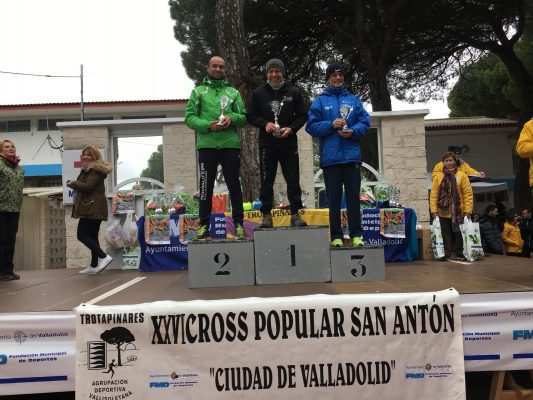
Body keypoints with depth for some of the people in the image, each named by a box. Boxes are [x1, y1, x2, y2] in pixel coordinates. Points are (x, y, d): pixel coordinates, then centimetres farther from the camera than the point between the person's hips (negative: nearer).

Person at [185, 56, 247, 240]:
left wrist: (231, 118, -11)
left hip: (230, 144, 1)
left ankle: (238, 223, 10)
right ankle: (204, 225, 11)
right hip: (207, 145, -1)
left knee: (234, 185, 3)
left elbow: (243, 117, 10)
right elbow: (190, 117, 3)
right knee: (206, 186, 3)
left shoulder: (233, 92, 15)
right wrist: (208, 126, -13)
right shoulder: (198, 91, 12)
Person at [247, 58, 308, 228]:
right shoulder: (258, 93, 7)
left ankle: (295, 214, 10)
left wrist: (291, 128, -11)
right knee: (267, 181, 3)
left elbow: (303, 115, 6)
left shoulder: (294, 92, 6)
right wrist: (265, 124, -12)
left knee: (293, 180, 2)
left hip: (289, 143, 0)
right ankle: (266, 215, 10)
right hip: (267, 144, 0)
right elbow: (250, 116, 6)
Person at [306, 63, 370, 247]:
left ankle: (356, 234, 8)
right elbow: (311, 126, 0)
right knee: (334, 199, 3)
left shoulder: (354, 99, 13)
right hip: (330, 157, -1)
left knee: (353, 197, 3)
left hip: (352, 156, 1)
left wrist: (352, 131, -11)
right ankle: (336, 236, 9)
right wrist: (331, 125, -13)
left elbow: (365, 122, 8)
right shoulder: (320, 101, 8)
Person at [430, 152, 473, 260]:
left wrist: (468, 210, -8)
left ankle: (459, 254, 15)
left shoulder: (462, 176, 1)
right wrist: (434, 210, -5)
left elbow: (468, 194, -2)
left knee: (458, 234, 5)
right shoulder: (438, 176, 5)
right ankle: (448, 254, 12)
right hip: (443, 212, 1)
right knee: (447, 234, 5)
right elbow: (433, 194, 1)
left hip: (458, 212, -1)